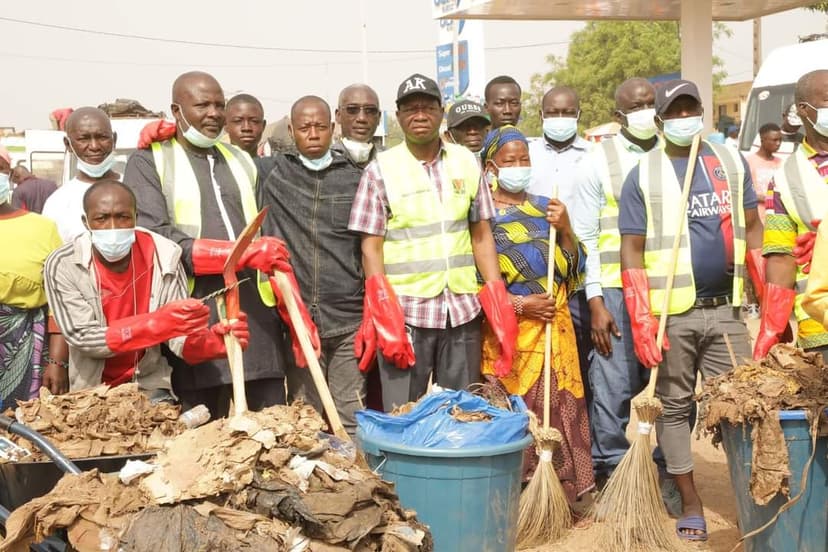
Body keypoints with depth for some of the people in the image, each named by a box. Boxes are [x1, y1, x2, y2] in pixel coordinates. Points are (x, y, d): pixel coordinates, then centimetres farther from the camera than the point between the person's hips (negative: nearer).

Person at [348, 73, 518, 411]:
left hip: (462, 310, 3)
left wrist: (498, 304, 2)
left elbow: (482, 236, 11)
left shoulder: (466, 162, 9)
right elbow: (371, 248, -2)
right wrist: (383, 319, -10)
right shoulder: (381, 169, 0)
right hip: (404, 312, -3)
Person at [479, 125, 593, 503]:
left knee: (558, 409, 2)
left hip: (553, 326, 4)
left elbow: (575, 267, 12)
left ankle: (559, 495, 11)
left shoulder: (546, 208, 14)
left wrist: (564, 228, -4)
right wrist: (519, 304, -12)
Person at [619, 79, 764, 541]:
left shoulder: (732, 162, 9)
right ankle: (691, 503, 16)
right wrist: (642, 321, -12)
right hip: (670, 314, -2)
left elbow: (753, 231, 10)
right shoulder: (643, 175, 0)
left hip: (725, 310, 2)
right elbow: (632, 251, -3)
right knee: (674, 408, 5)